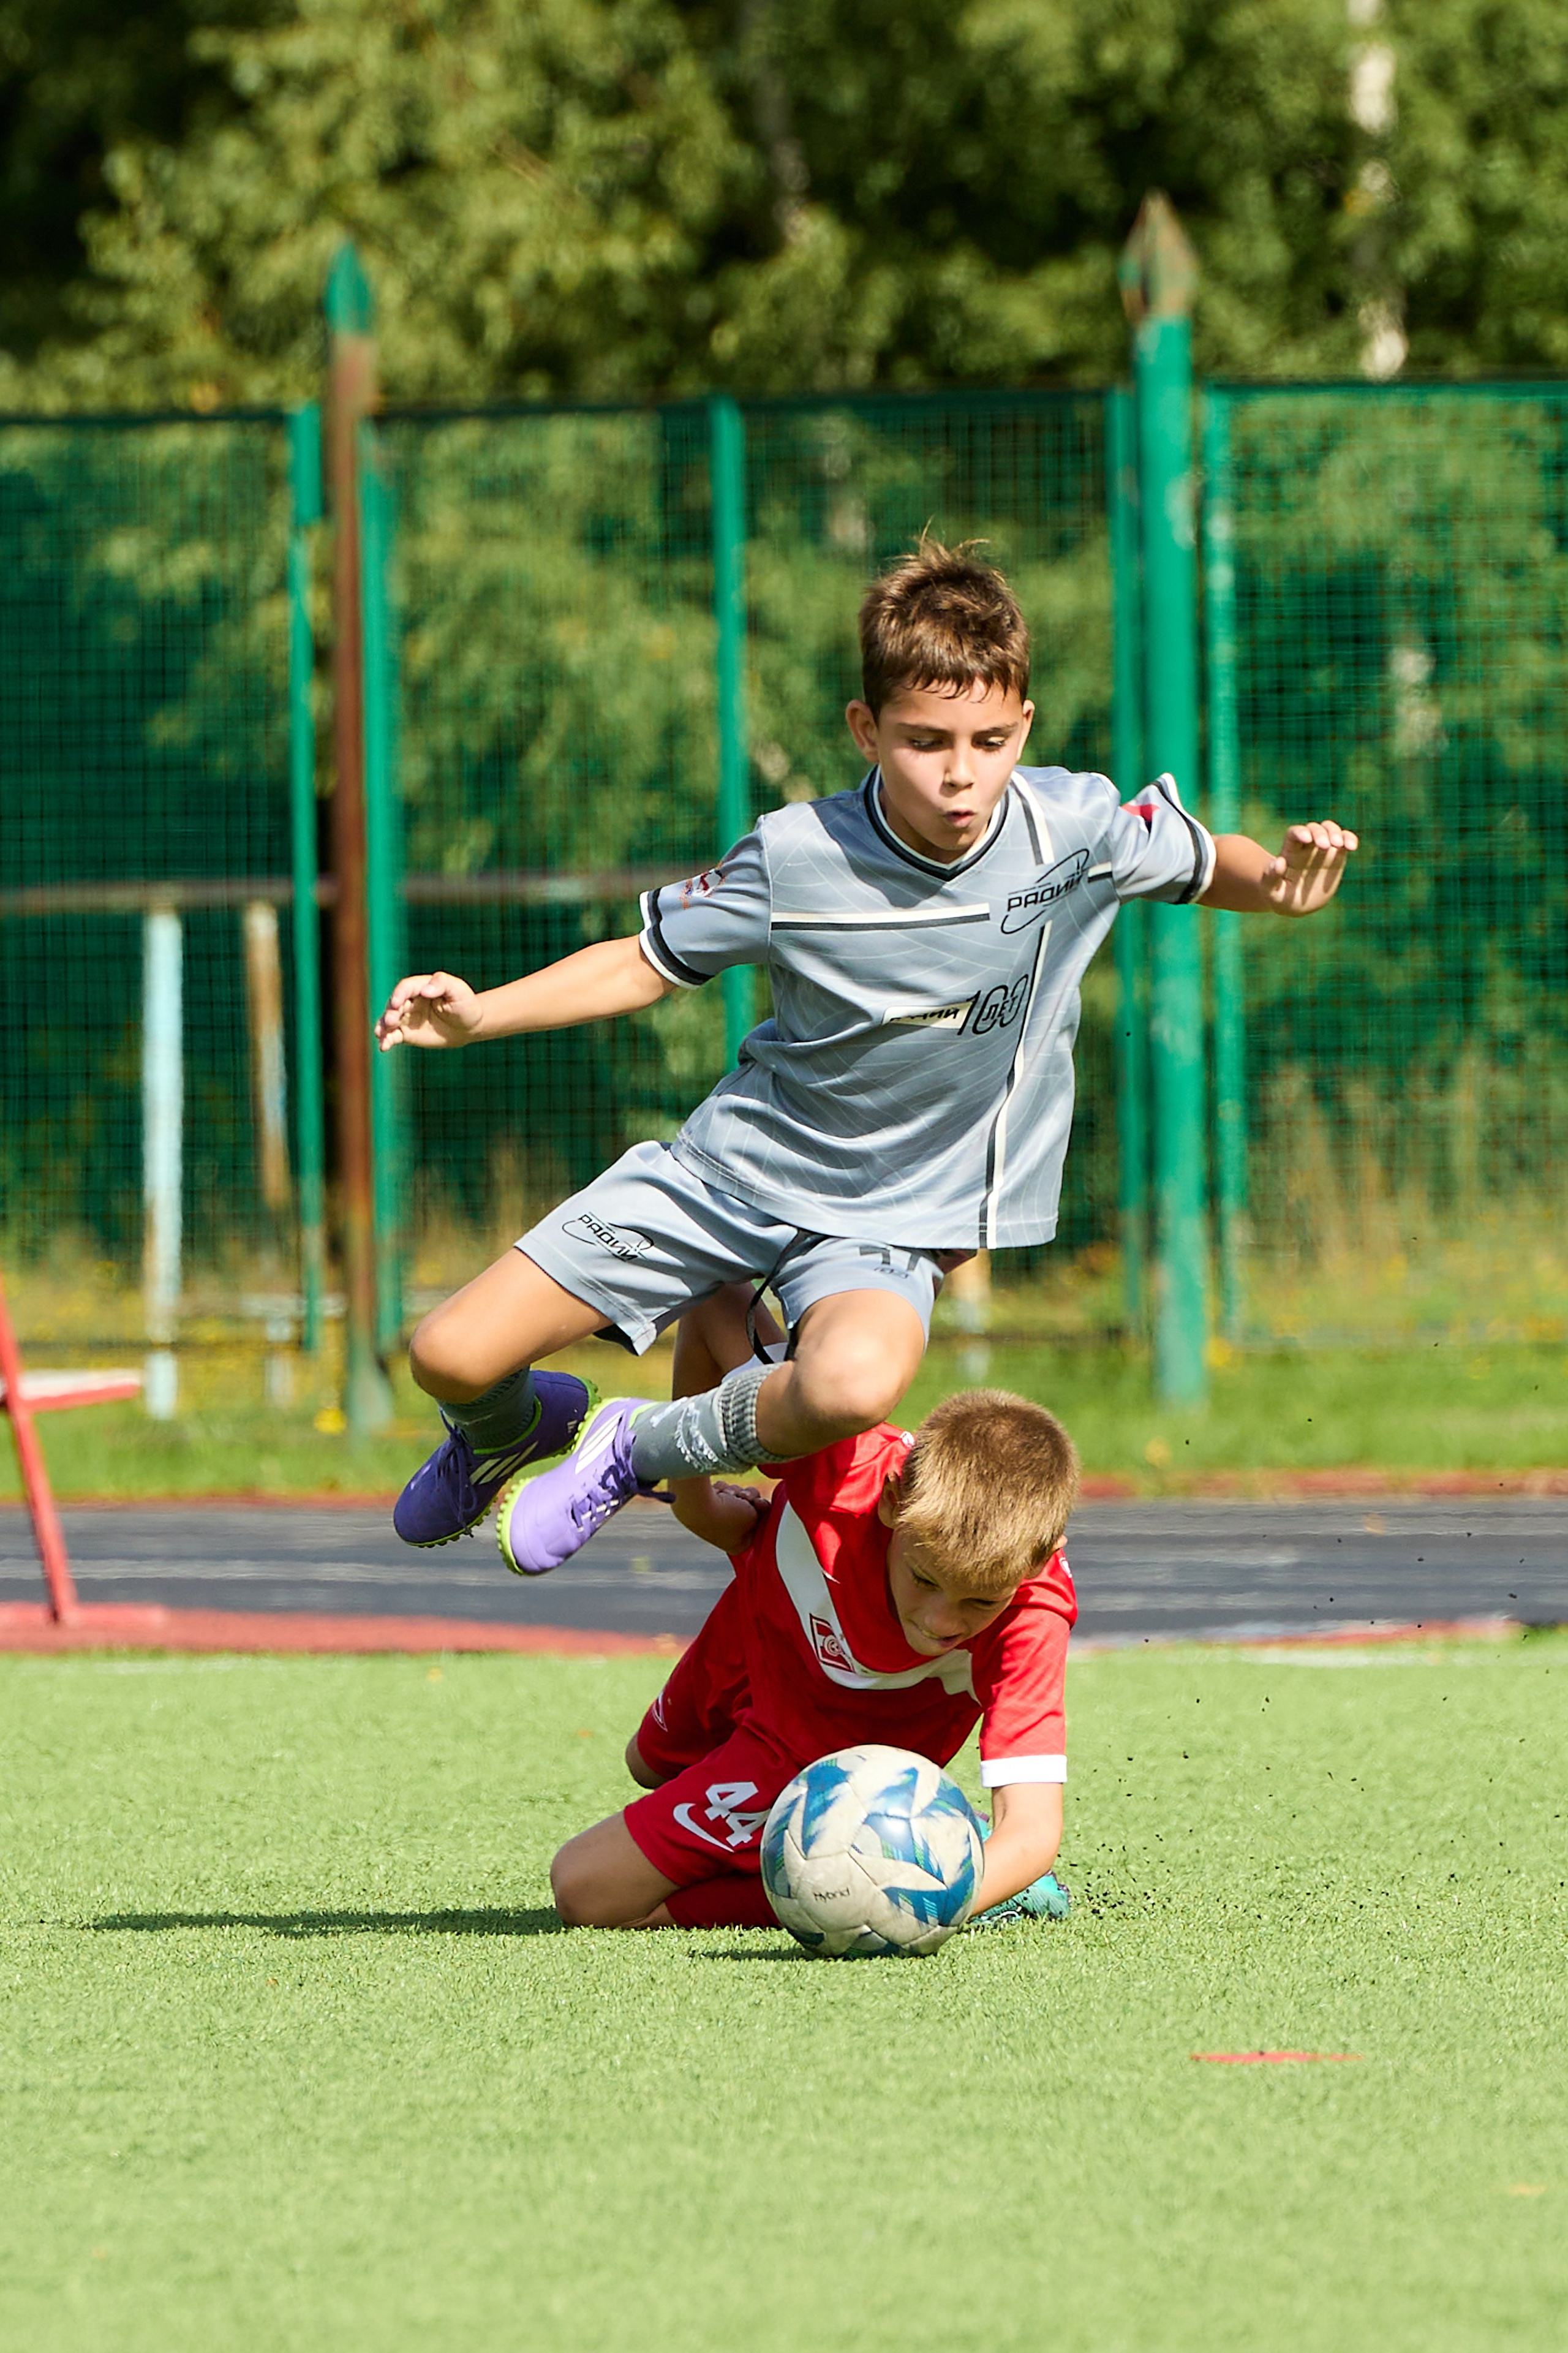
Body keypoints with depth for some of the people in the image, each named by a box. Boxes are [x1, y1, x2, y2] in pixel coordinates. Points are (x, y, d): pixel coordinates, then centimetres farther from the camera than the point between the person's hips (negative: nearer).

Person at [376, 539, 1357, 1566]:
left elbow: (1204, 863, 4)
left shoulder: (1075, 827, -15)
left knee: (855, 1384, -38)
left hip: (892, 1217, -1)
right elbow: (648, 962, -1)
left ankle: (641, 1449, -6)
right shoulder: (794, 856, -15)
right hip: (728, 1169, 1)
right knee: (452, 1356, -7)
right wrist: (478, 1013, -13)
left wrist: (1276, 881, -19)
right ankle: (518, 1425, 34)